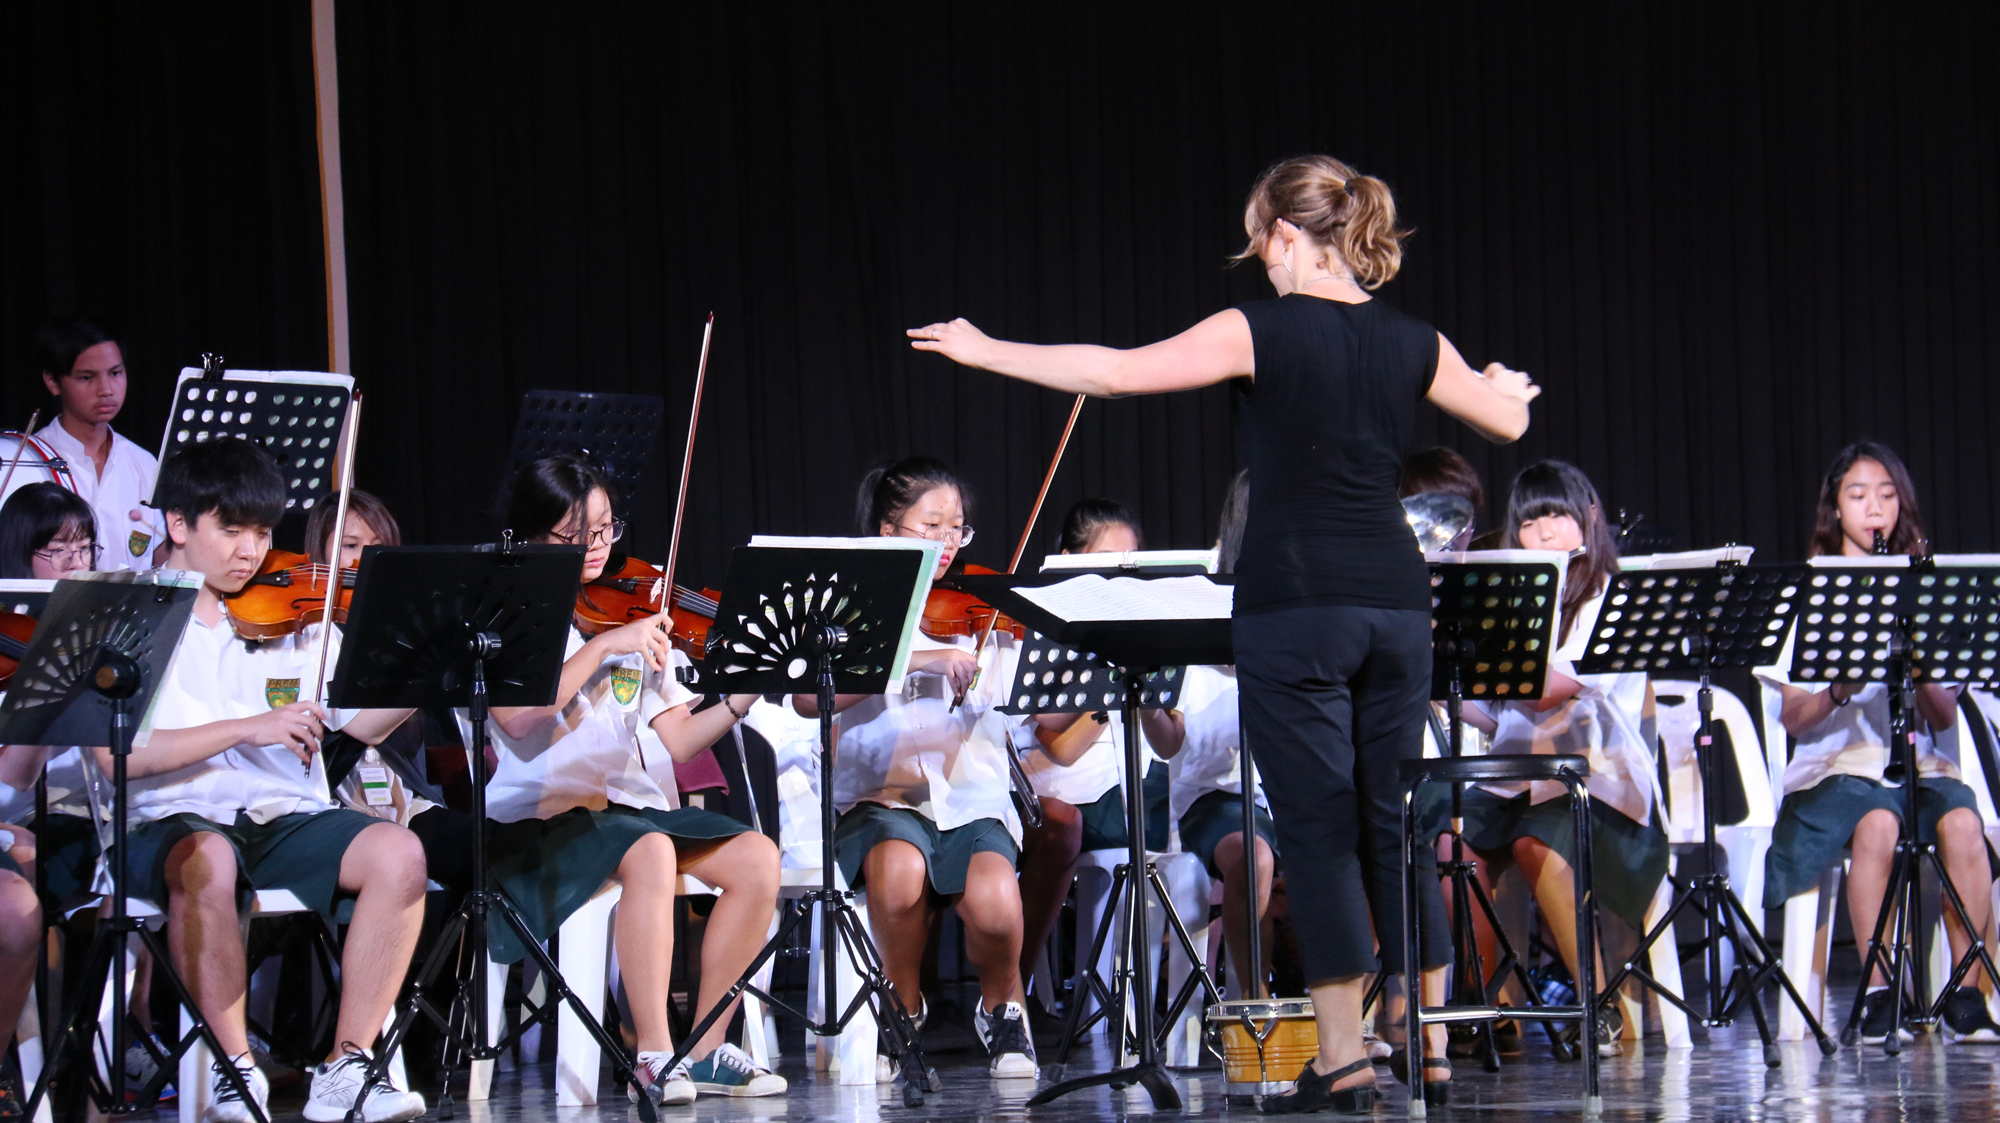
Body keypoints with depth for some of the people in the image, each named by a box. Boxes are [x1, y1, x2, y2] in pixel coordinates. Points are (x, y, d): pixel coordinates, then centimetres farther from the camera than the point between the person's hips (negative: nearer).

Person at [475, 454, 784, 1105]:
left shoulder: (634, 618, 16)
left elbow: (677, 739, 10)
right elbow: (517, 717, -18)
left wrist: (745, 697, -7)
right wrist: (602, 647, -19)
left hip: (630, 805, 6)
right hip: (539, 815, -6)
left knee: (756, 857, -16)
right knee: (650, 853, -35)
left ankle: (705, 1048, -9)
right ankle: (654, 1056, -31)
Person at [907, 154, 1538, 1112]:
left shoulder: (1262, 332, -8)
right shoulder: (1413, 346, 6)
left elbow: (1115, 370, -12)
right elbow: (1509, 420, 21)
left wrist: (987, 352, -1)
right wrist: (1505, 384, 46)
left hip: (1296, 603, -5)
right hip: (1395, 601, 5)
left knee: (1318, 826, -3)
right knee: (1394, 825, 12)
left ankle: (1344, 1059, -6)